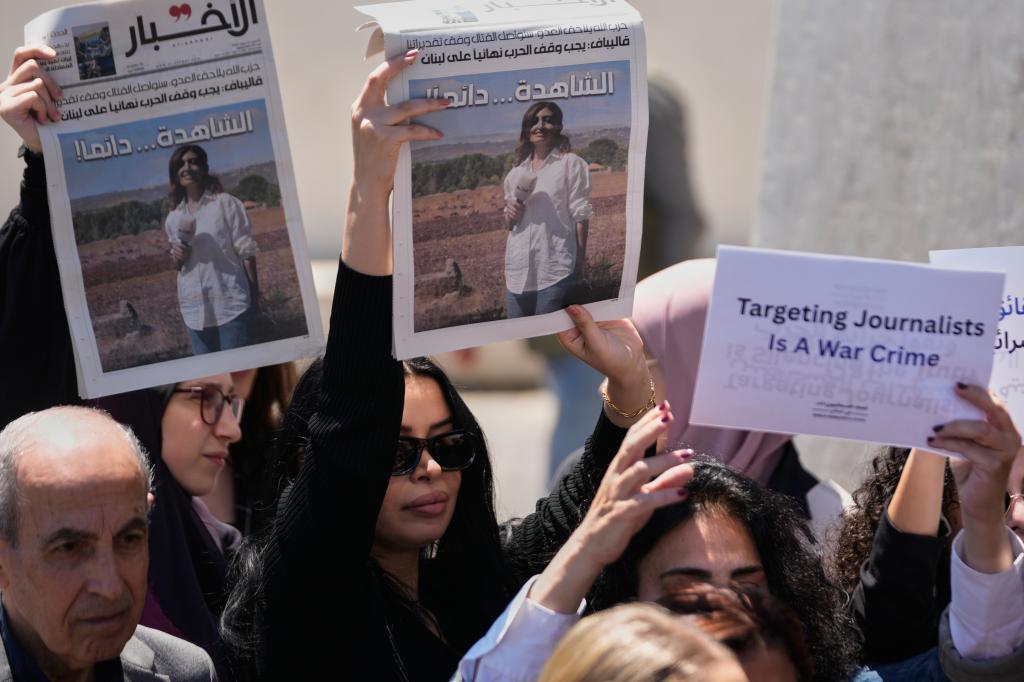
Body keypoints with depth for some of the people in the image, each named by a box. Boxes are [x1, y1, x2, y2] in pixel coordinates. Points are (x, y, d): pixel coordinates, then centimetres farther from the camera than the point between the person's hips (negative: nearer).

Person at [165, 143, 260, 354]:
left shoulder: (225, 204, -2)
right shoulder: (173, 219, 11)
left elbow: (246, 252, -3)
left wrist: (255, 296, -6)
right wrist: (178, 257, -1)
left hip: (231, 305, -5)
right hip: (195, 310, 5)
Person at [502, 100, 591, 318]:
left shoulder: (570, 164, 1)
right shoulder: (516, 173, 18)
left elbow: (581, 217, -3)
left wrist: (580, 264, -7)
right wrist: (511, 215, 2)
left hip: (556, 272, -5)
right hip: (519, 272, 5)